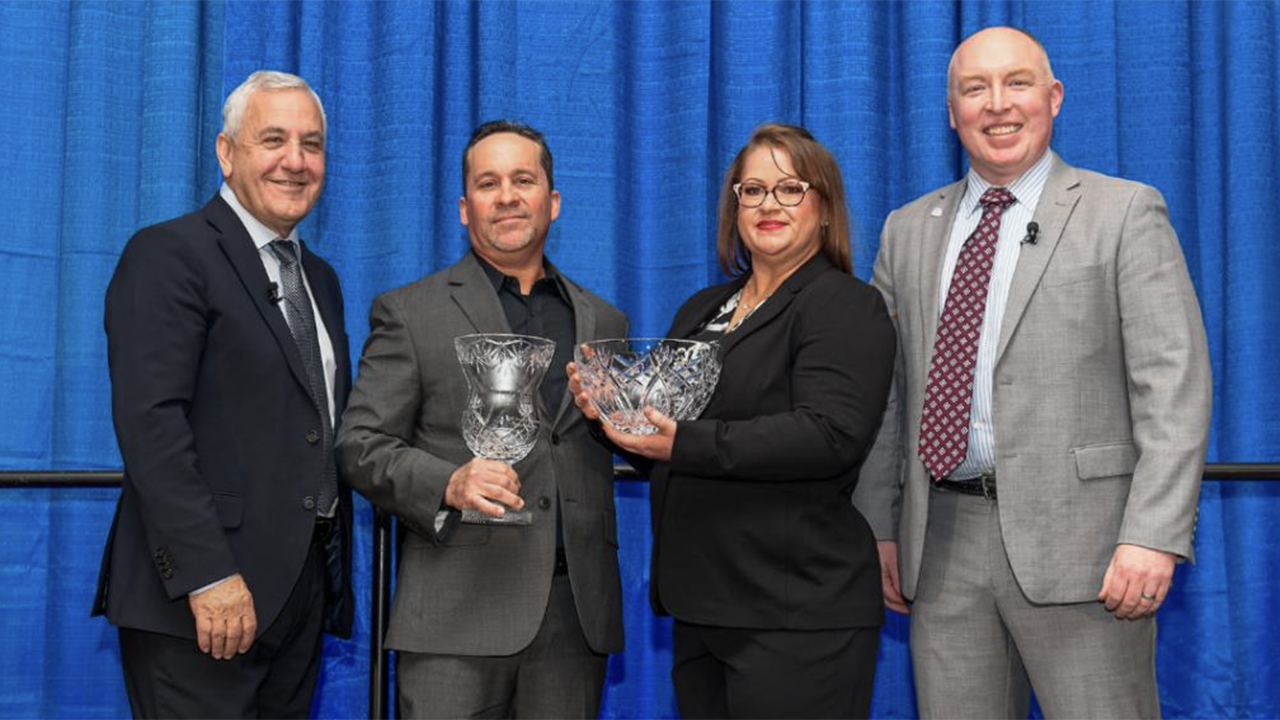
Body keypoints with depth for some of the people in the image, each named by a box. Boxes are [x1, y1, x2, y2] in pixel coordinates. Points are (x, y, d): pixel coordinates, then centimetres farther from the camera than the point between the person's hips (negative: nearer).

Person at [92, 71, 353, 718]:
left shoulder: (320, 279, 18)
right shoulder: (168, 254, -7)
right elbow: (149, 421, -17)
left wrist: (335, 571, 14)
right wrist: (206, 574, -22)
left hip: (304, 588, 7)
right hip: (198, 598, -7)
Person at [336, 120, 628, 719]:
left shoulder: (603, 323, 15)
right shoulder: (408, 313, 4)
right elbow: (360, 446, -1)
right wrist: (448, 483, -17)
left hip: (576, 615, 3)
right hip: (457, 617, -3)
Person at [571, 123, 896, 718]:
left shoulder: (844, 305, -7)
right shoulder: (703, 311, 16)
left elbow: (831, 435, -21)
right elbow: (666, 432, 21)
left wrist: (686, 444, -25)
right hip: (701, 604, 7)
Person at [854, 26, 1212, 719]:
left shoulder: (1125, 213, 2)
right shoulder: (908, 229, 15)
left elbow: (1174, 384, -6)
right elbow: (887, 391, 15)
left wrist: (1154, 536, -15)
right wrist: (878, 525, 8)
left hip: (1075, 539, -3)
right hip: (943, 543, 4)